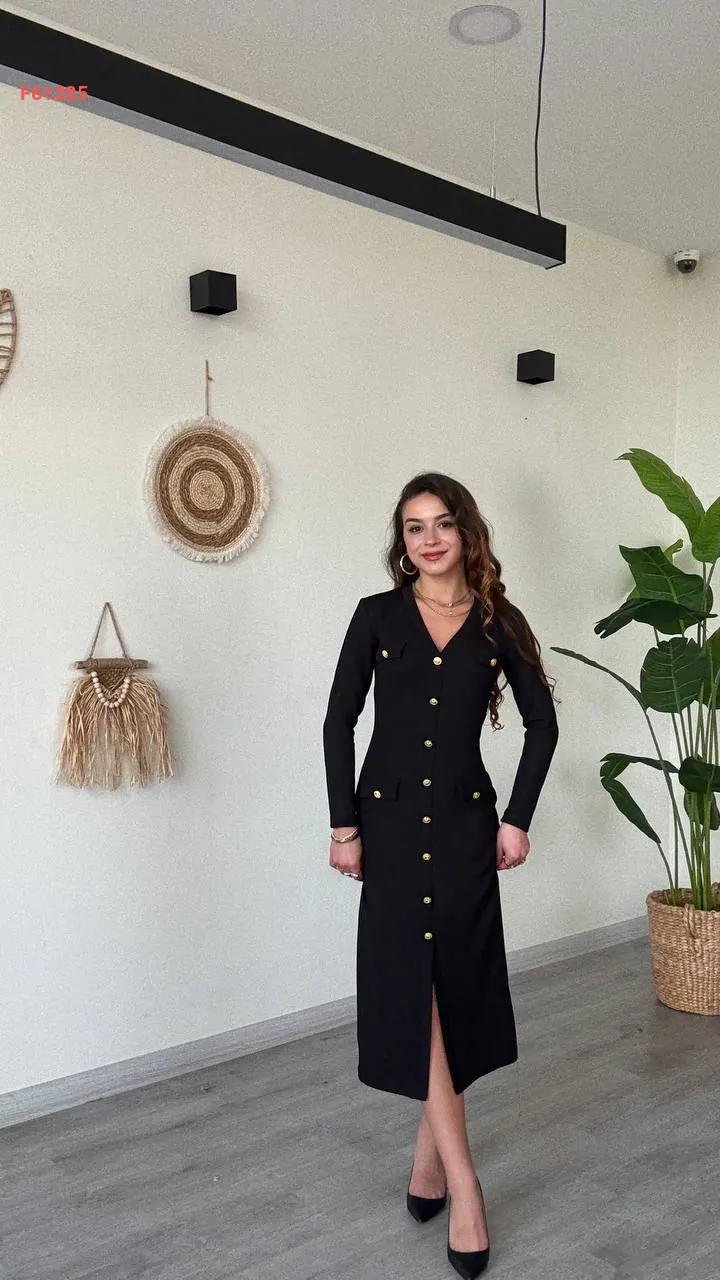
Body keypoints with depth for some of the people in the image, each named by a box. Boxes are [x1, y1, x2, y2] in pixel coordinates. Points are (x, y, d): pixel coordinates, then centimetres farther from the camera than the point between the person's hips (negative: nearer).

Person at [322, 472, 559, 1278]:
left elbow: (542, 722, 8)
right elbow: (339, 721, 1)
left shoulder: (498, 623, 1)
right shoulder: (376, 616, -1)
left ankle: (430, 1152, 29)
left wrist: (518, 818, 2)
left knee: (457, 989, 8)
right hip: (390, 821, -1)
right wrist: (344, 824, -3)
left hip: (465, 824, 1)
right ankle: (464, 1188, 8)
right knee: (411, 992, -2)